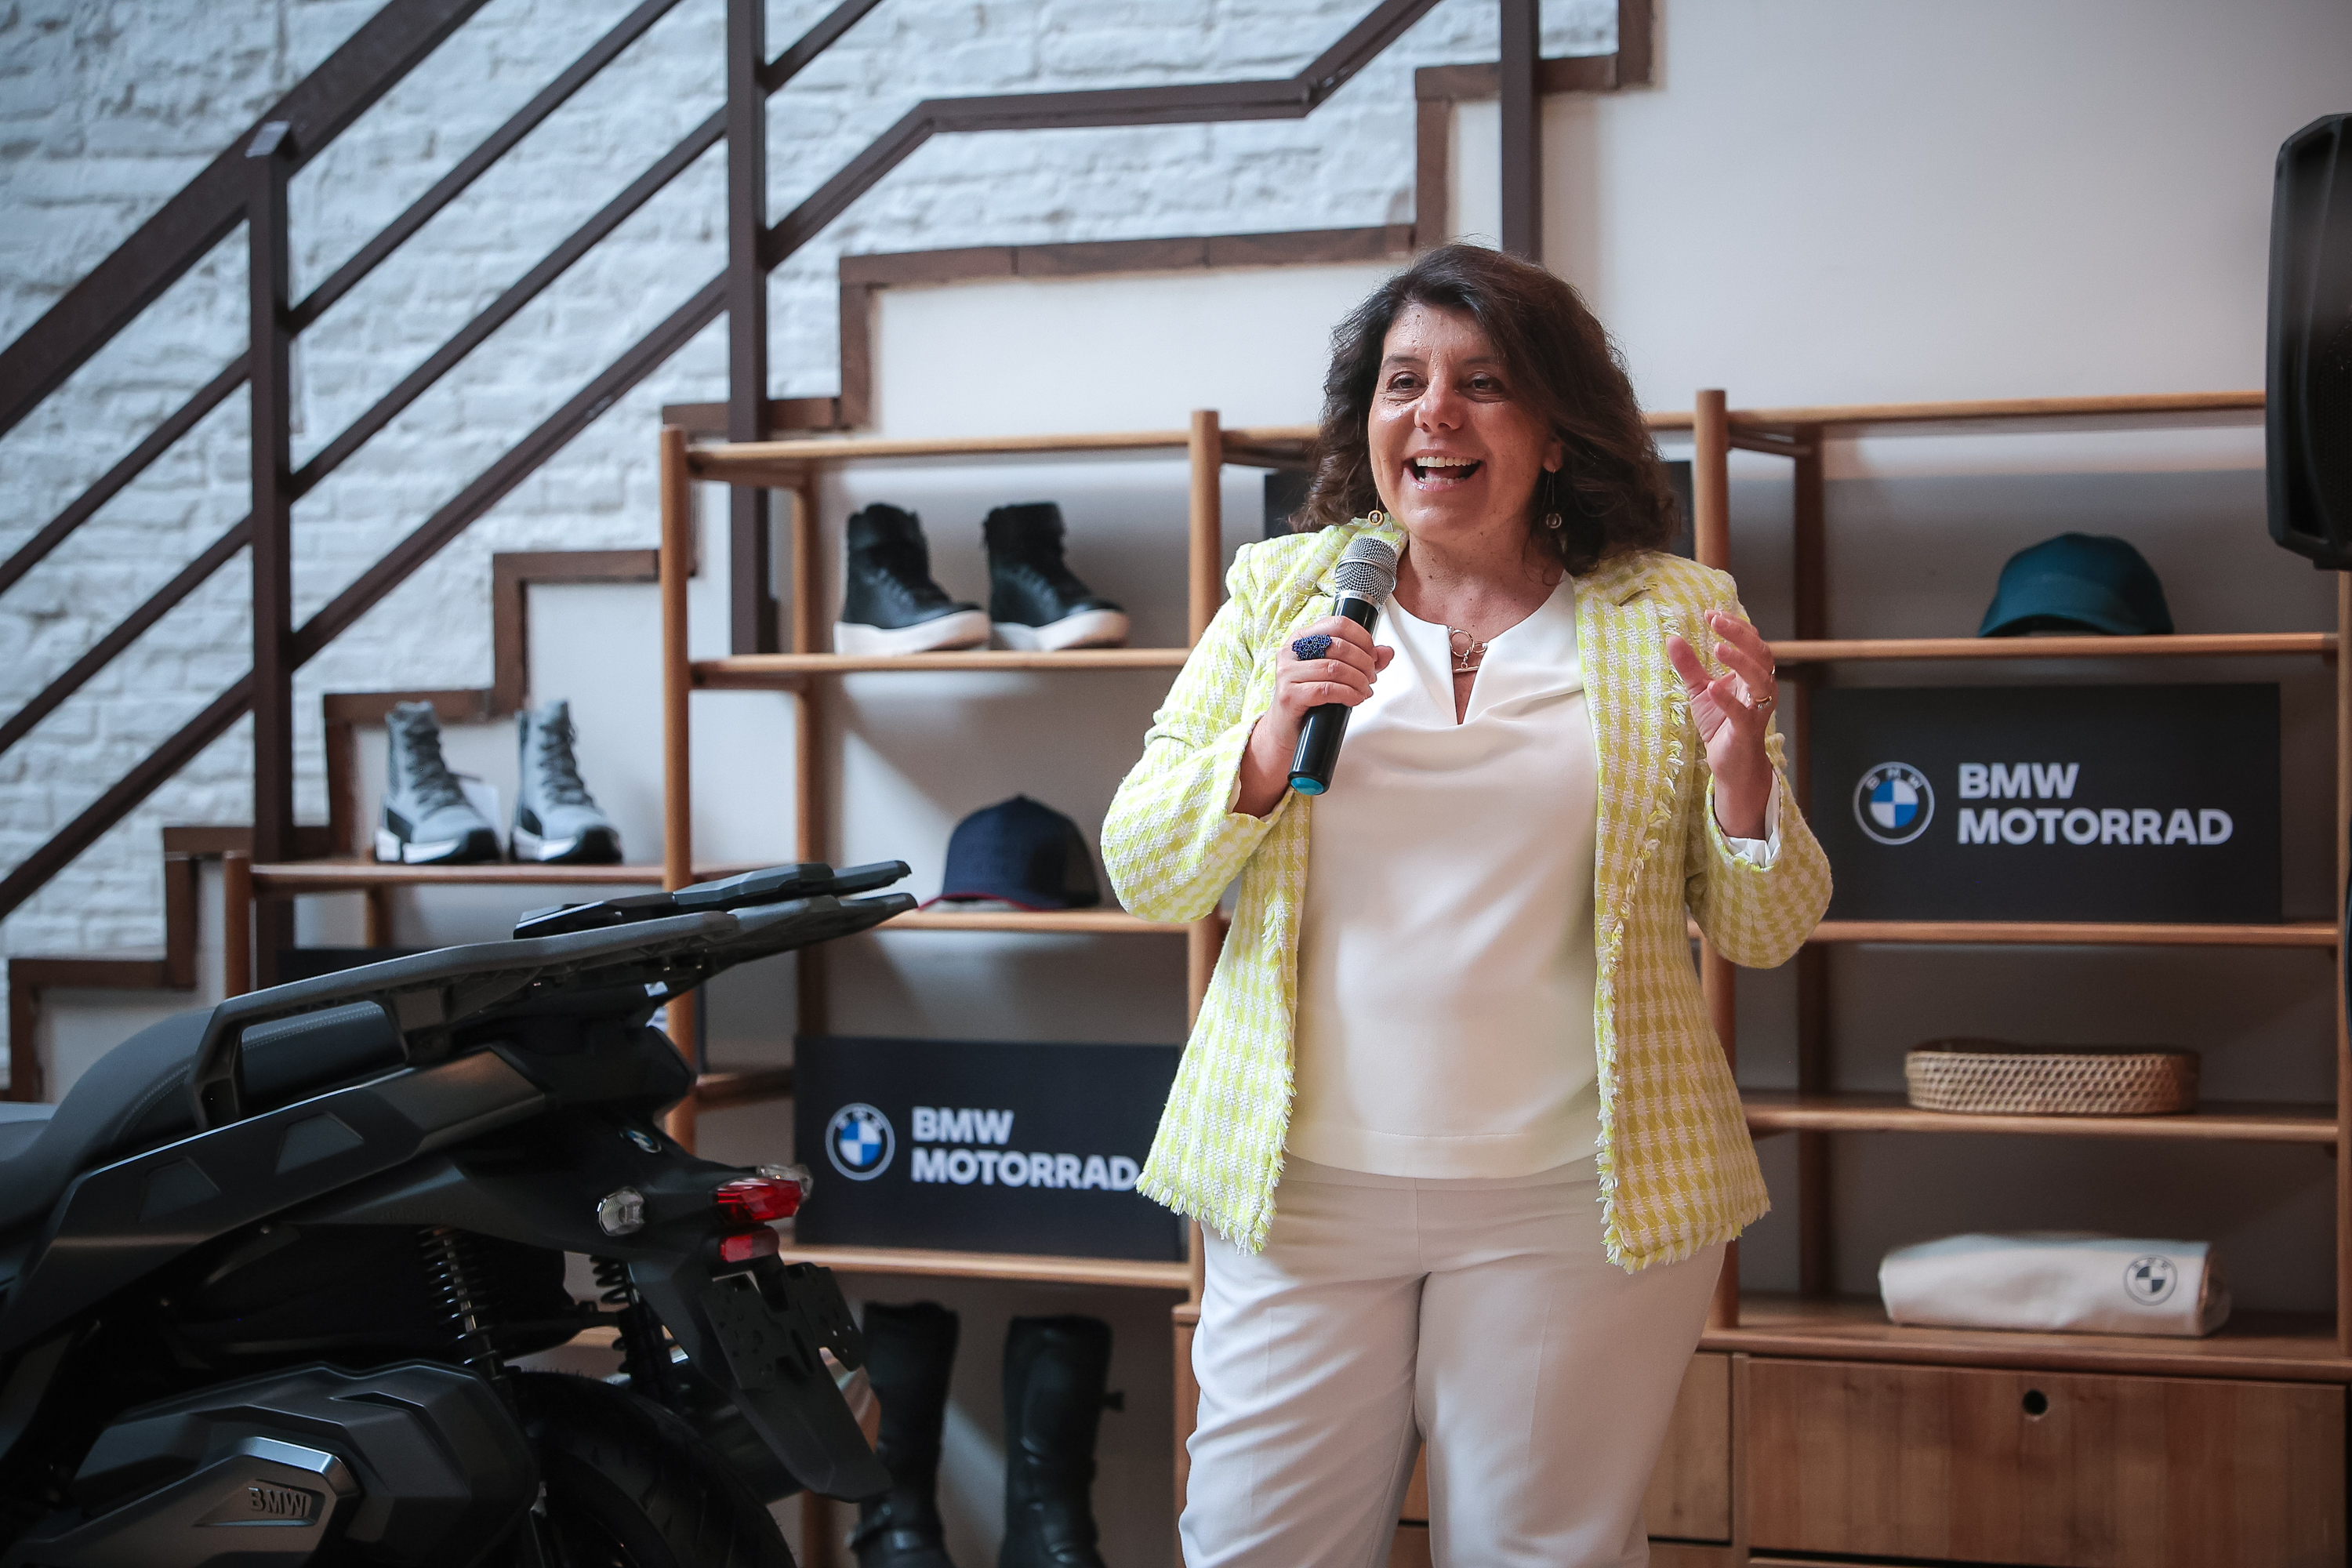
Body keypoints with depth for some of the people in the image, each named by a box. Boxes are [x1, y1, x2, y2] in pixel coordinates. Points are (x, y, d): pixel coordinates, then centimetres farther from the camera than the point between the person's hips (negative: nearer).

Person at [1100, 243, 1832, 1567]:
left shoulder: (1672, 616, 3)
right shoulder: (1281, 594, 7)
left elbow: (1763, 933, 5)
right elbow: (1143, 876, 4)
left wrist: (1740, 772, -14)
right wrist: (1269, 743, -13)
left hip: (1572, 1206, -1)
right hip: (1305, 1185, 1)